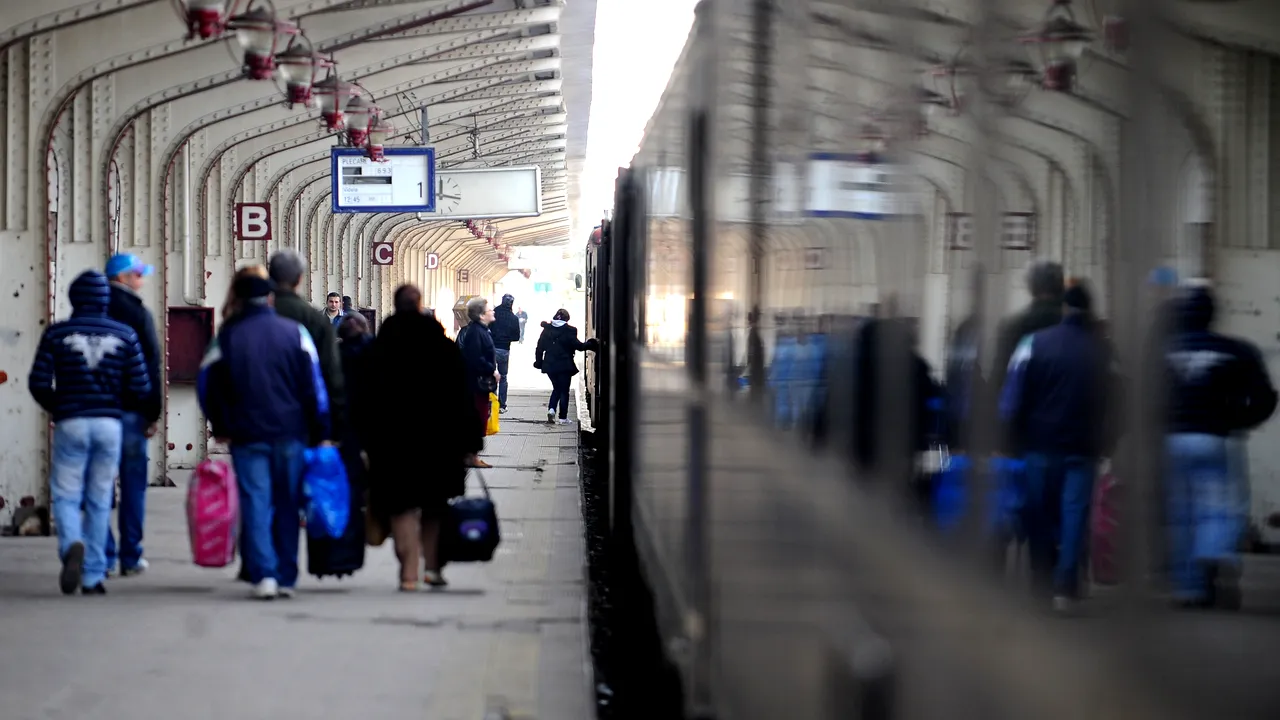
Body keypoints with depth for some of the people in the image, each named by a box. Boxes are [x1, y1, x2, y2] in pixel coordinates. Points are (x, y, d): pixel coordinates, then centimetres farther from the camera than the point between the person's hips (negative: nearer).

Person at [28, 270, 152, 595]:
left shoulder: (56, 333, -1)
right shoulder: (125, 334, 2)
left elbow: (38, 383, -4)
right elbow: (141, 389, 0)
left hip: (71, 423, -1)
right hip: (110, 424, 1)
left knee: (65, 495, 5)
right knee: (99, 501, 8)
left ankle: (72, 544, -26)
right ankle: (93, 577, 8)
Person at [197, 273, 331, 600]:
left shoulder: (227, 337, 3)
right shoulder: (295, 332, 3)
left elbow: (207, 385, 5)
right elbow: (314, 386, 1)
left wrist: (221, 427, 17)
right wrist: (320, 432, 5)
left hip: (247, 435, -1)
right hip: (290, 434, 1)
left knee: (256, 503, -2)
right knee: (287, 505, 8)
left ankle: (263, 574, -16)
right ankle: (287, 578, 10)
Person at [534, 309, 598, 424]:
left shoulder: (547, 330, 2)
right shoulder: (569, 331, -10)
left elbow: (540, 348, 4)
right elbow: (578, 346, -13)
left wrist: (539, 362, 13)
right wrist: (590, 344, 0)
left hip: (550, 365, 4)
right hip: (565, 366, -4)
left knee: (556, 388, 20)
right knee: (564, 391, 6)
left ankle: (551, 409, -1)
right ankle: (563, 418, 6)